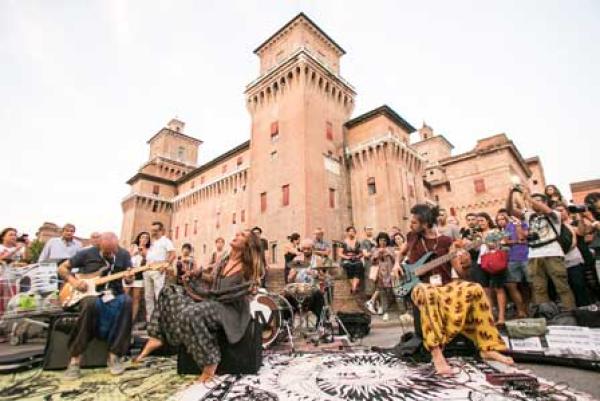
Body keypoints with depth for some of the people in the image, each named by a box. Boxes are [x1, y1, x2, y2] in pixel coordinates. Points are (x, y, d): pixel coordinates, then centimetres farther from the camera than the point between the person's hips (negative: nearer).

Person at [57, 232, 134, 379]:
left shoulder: (123, 255, 2)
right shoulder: (87, 253, -2)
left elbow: (130, 278, 7)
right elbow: (62, 268, 9)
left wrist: (129, 277, -18)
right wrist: (73, 281, -8)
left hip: (113, 294, 1)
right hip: (88, 294, -1)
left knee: (126, 302, -34)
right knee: (91, 304, -39)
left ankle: (114, 356, -24)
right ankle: (74, 360, -25)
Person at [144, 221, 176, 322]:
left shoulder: (165, 240, -1)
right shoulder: (151, 242, 22)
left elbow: (173, 255, -11)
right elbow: (147, 255, 22)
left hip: (158, 270, -8)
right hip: (147, 270, 8)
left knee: (159, 295, -10)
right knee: (148, 296, 11)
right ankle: (149, 319, 19)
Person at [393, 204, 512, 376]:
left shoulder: (445, 241, 2)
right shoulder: (412, 237, 5)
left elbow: (458, 272, 1)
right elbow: (401, 252, 25)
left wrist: (463, 264, -21)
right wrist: (397, 265, 6)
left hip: (446, 285, 2)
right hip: (422, 286, -1)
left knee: (475, 290, -26)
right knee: (427, 293, -40)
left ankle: (487, 348, -15)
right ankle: (437, 354, -39)